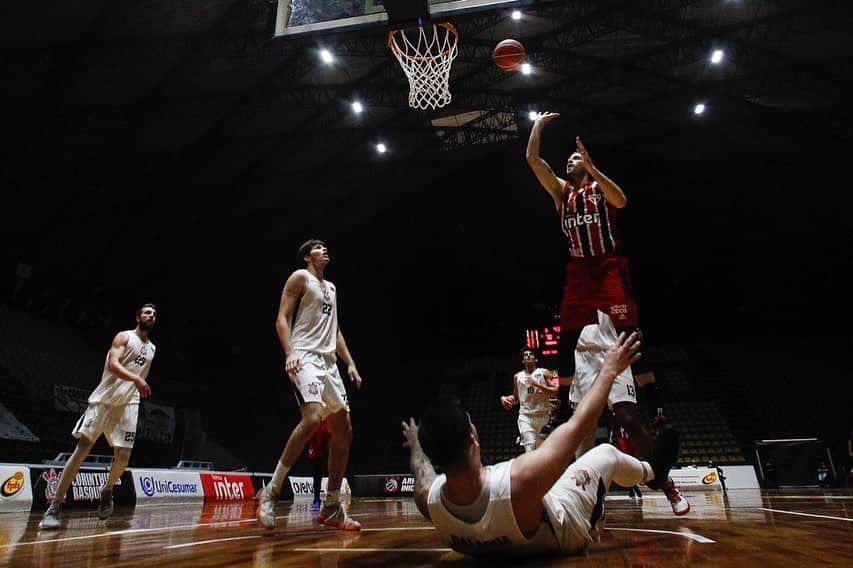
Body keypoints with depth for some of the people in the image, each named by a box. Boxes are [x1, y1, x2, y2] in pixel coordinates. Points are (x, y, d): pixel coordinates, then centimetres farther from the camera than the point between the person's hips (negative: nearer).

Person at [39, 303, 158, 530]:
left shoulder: (152, 348, 18)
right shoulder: (124, 337, 0)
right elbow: (112, 364, -17)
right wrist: (136, 378, -32)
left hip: (128, 404, 4)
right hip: (104, 399, -4)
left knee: (123, 456, -4)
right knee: (82, 448, -10)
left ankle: (107, 491, 25)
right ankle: (54, 508, -4)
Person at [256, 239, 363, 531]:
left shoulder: (331, 287, 25)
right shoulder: (300, 277, 3)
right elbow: (282, 318, -7)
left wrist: (350, 363, 16)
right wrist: (289, 352, -22)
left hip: (329, 361, 8)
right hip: (305, 357, -8)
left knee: (343, 430, 2)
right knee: (312, 418, -29)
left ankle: (331, 507, 10)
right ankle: (270, 492, -14)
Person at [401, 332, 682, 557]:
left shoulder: (427, 498, -33)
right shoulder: (520, 480, -47)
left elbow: (422, 473, -5)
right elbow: (578, 425, -33)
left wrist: (415, 445, 16)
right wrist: (609, 370, -18)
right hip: (564, 539, -4)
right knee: (607, 453, 10)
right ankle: (652, 471, 45)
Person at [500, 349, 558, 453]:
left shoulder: (544, 373, 3)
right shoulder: (517, 376, 11)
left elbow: (555, 392, -6)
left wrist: (537, 384, -15)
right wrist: (505, 399, -1)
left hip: (543, 416, 0)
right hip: (525, 416, 0)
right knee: (529, 449, -16)